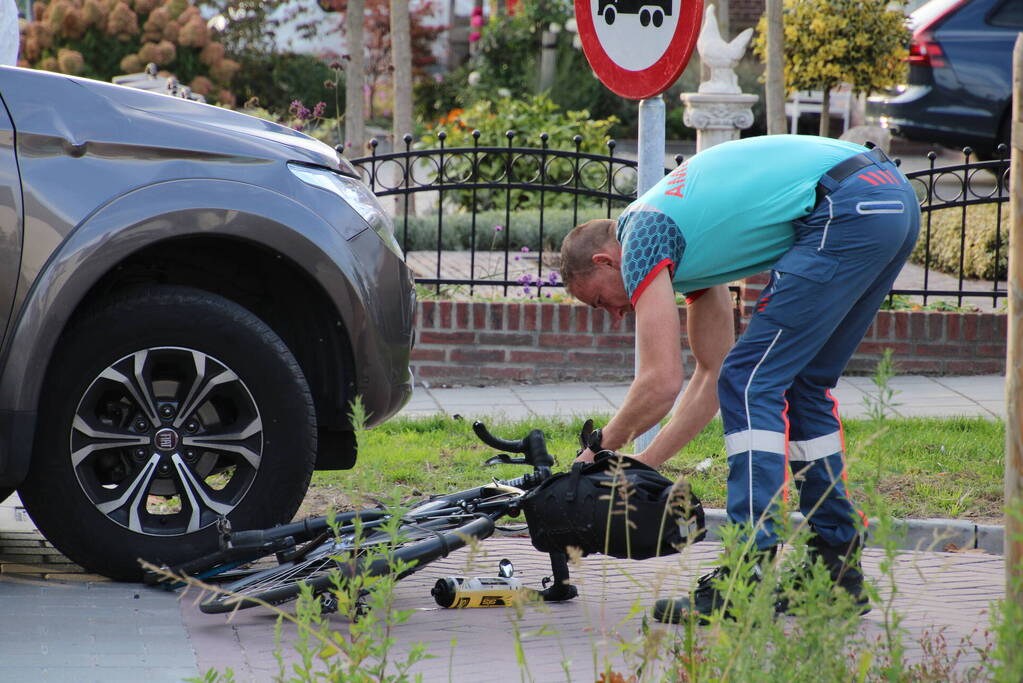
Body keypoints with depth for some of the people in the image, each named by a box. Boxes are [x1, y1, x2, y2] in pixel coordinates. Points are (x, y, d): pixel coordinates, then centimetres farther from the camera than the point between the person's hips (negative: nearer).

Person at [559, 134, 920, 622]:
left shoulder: (641, 240, 1)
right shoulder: (684, 245, 28)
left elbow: (661, 383, -5)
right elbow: (710, 377, 30)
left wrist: (604, 448, 11)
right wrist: (642, 464, 29)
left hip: (847, 210, -10)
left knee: (751, 385, -5)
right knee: (802, 385, 20)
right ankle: (837, 565, 23)